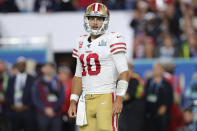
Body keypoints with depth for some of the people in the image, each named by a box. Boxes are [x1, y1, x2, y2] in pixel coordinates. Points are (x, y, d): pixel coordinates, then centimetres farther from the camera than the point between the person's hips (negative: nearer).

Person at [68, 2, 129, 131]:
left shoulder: (112, 40, -4)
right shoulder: (82, 43, 16)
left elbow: (124, 72, -10)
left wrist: (119, 99, -18)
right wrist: (73, 102, 13)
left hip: (107, 98, -6)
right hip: (86, 100, 6)